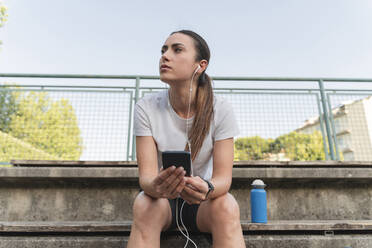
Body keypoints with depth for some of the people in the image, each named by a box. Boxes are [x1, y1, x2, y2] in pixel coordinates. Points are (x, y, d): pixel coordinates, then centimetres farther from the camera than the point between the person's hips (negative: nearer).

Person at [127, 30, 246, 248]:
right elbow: (146, 175, -18)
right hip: (162, 198, 1)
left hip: (203, 202, 0)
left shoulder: (220, 109, -15)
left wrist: (207, 188, -41)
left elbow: (224, 176, -17)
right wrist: (156, 186, -42)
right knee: (144, 203, -32)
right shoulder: (147, 108, -14)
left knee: (226, 205, -32)